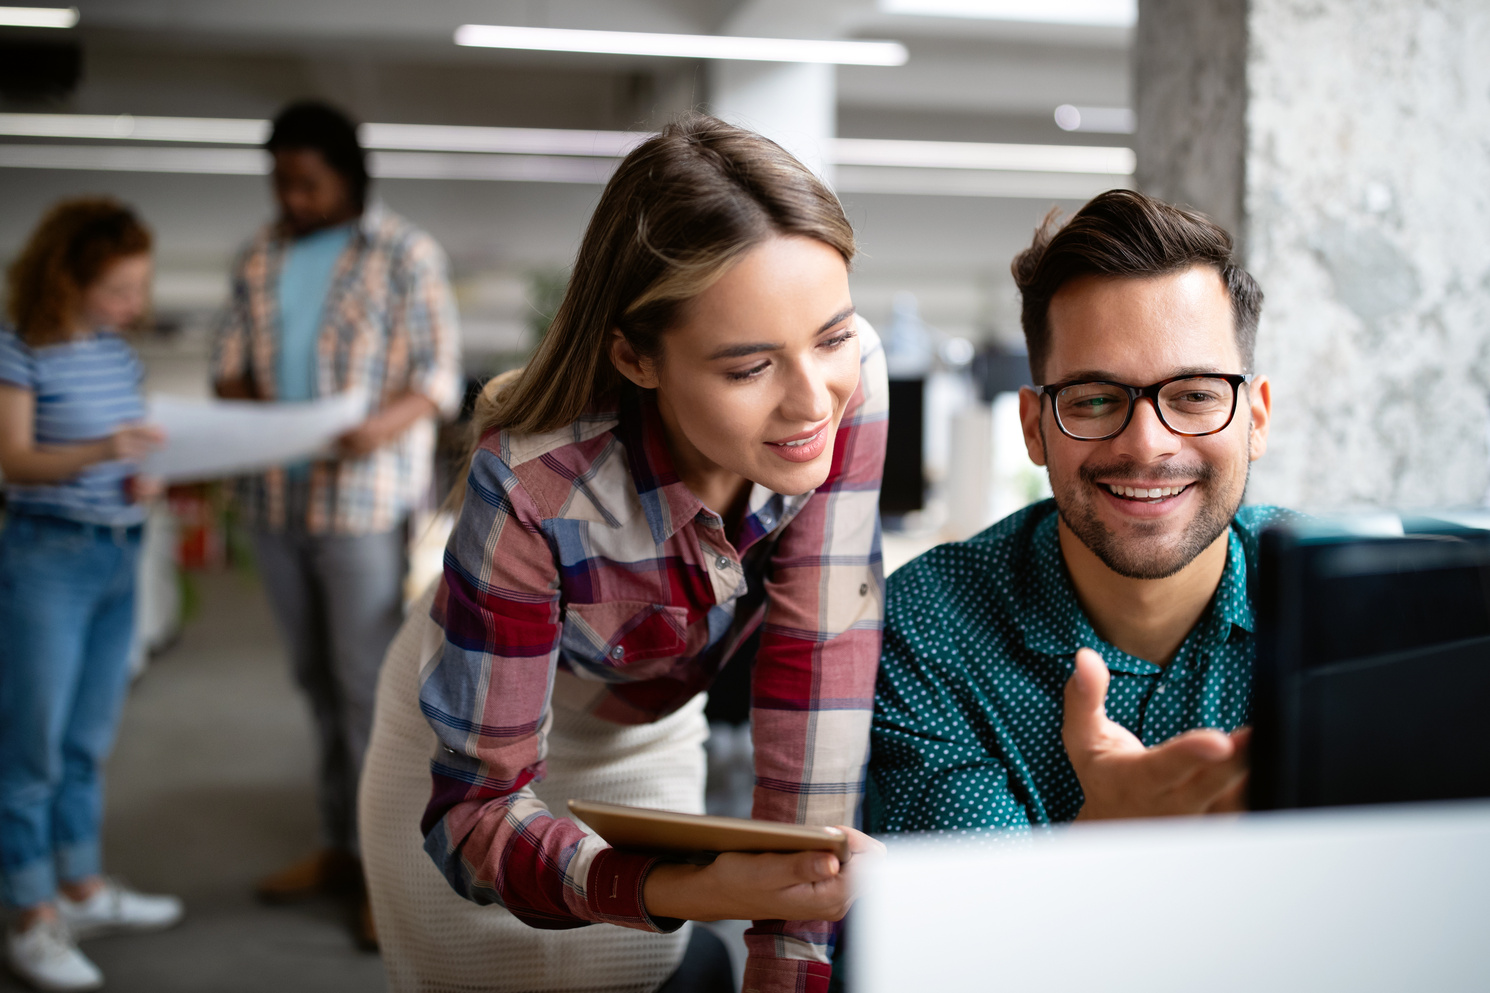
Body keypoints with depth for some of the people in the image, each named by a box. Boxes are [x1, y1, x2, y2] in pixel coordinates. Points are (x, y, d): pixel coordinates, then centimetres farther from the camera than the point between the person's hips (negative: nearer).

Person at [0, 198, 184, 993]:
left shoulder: (119, 352, 9)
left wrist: (146, 477, -5)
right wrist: (96, 452, -30)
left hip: (118, 555, 7)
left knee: (90, 740, 16)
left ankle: (83, 888, 29)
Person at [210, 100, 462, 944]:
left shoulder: (405, 253, -4)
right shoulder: (262, 257, 12)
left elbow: (442, 372, -8)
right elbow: (233, 359, 13)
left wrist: (383, 425, -27)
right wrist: (241, 401, -10)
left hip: (365, 500, -5)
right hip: (278, 499, 6)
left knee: (370, 685, -4)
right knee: (318, 681, 13)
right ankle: (340, 845, 25)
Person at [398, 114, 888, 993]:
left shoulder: (850, 378, -29)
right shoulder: (532, 487, -37)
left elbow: (822, 667, -28)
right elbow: (475, 806, -31)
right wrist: (689, 888, -49)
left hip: (656, 735, 3)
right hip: (489, 720, -3)